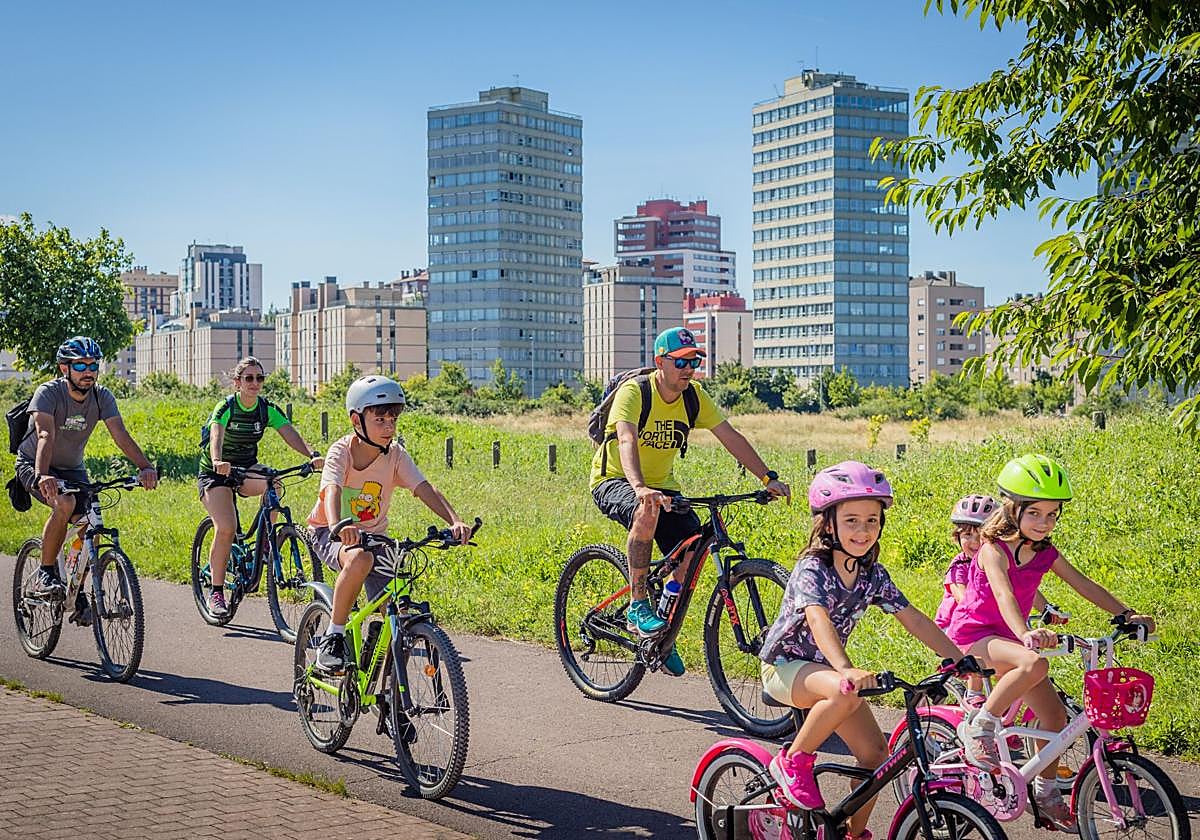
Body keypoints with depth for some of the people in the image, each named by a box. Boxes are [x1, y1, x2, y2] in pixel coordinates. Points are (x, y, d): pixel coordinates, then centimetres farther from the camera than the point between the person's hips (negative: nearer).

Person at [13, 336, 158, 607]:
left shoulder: (102, 397, -12)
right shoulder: (48, 393, -25)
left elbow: (121, 435, -24)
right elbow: (46, 435, -39)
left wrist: (145, 467, -40)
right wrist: (43, 476, -56)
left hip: (72, 468, 4)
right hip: (33, 464, -4)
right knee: (65, 503, -33)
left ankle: (77, 594, 8)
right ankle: (45, 575, -17)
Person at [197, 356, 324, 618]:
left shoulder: (268, 409, -6)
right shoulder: (225, 407, -18)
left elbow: (290, 434, -21)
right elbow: (216, 436, -36)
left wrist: (313, 454, -40)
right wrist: (218, 461, -58)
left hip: (246, 469, 3)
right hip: (215, 473, -3)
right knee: (226, 528, -23)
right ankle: (216, 592, -9)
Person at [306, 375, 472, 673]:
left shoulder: (396, 455, -10)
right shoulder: (341, 451, -20)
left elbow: (425, 490, -23)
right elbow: (332, 491, -38)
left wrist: (455, 521, -41)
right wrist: (338, 527, -60)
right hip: (330, 535, -4)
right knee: (360, 559, -40)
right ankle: (333, 637, -23)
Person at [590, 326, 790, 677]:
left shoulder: (694, 396, -5)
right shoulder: (633, 391, -23)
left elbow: (730, 437, -6)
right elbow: (626, 440, -38)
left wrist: (768, 478, -16)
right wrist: (640, 488, -55)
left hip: (662, 485, 6)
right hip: (614, 482, -6)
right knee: (647, 511, -39)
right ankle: (637, 606, -24)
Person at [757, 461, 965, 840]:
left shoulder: (874, 575, -3)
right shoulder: (811, 570, -23)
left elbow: (914, 620, -1)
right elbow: (818, 619, -40)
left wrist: (961, 660, -10)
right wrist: (846, 670, -57)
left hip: (826, 668, 7)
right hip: (784, 666, -6)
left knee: (875, 752, -6)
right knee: (845, 693, -37)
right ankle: (793, 762, -16)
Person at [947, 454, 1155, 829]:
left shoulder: (1046, 553, 3)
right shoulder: (994, 549, -18)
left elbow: (1085, 585, 4)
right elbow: (1003, 594, -35)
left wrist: (1128, 614, -9)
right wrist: (1026, 634, -53)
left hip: (1008, 638, 7)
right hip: (973, 635, -7)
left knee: (1055, 714, 0)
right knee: (1035, 664, -36)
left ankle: (1046, 792, 18)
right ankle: (979, 726, -20)